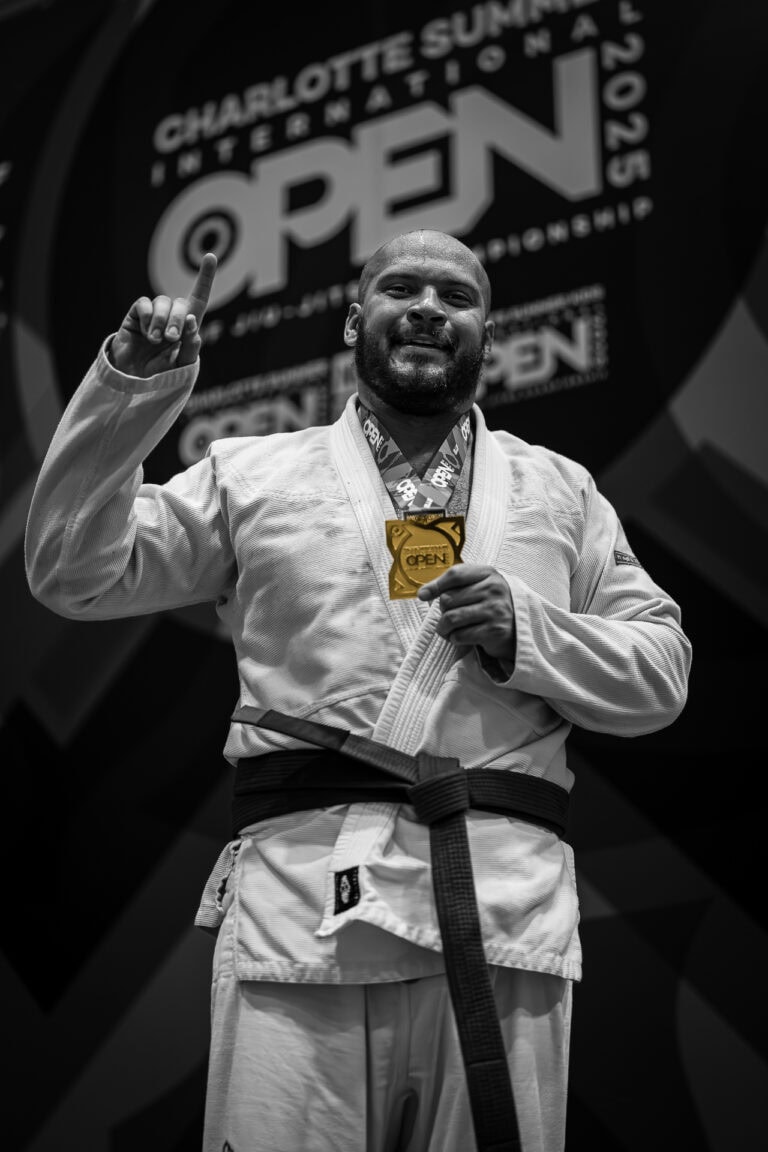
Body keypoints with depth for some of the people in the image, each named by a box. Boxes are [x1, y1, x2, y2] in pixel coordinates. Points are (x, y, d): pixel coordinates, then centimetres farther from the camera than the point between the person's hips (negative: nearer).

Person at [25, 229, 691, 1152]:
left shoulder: (560, 490, 20)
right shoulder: (252, 472, 17)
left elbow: (659, 674, 17)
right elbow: (76, 576, 12)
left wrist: (525, 631, -2)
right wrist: (129, 388, 2)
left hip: (506, 908, 2)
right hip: (300, 902, -1)